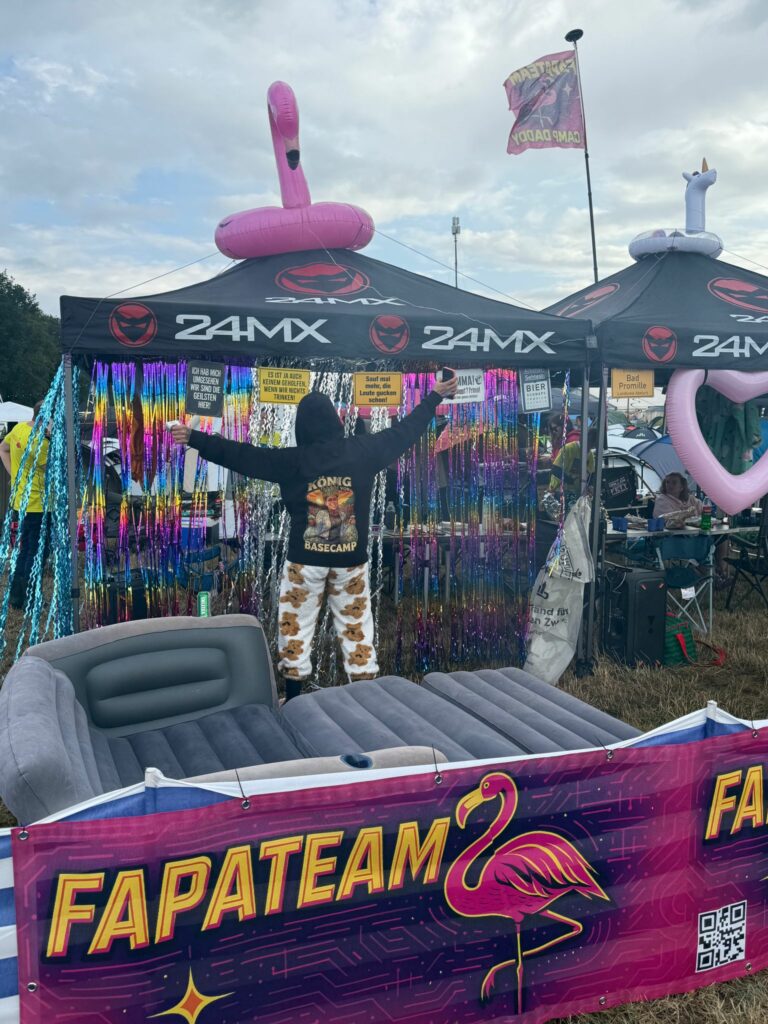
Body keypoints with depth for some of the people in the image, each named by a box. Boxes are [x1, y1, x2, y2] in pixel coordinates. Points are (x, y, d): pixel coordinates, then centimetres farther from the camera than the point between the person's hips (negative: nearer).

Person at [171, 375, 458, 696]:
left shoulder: (292, 460, -9)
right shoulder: (362, 450, -4)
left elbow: (240, 455, -5)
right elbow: (403, 430, 7)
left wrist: (194, 438, 3)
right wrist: (436, 396, 19)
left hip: (305, 559, -2)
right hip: (351, 559, 2)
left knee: (296, 626, 11)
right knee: (356, 626, 12)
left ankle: (293, 700, 17)